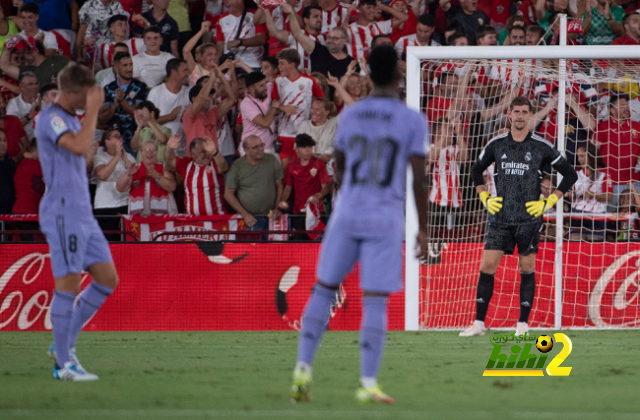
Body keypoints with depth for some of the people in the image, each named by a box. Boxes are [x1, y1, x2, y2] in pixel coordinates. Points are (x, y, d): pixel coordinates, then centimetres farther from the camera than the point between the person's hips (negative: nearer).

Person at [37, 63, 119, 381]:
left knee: (108, 279, 7)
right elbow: (80, 147, -29)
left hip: (82, 215, 10)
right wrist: (93, 109, -23)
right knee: (68, 284, -8)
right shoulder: (51, 119, -12)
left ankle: (64, 344, 13)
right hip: (62, 214, -10)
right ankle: (64, 364, -3)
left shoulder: (72, 120, 18)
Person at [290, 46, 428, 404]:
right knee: (376, 302, -1)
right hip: (386, 222, -3)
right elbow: (420, 178, -8)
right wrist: (423, 229, 1)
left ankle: (303, 369, 4)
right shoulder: (413, 121, -5)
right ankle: (368, 384, -5)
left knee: (323, 290, 13)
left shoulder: (350, 115, 6)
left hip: (346, 216, 3)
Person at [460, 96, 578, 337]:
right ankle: (479, 324, 0)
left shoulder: (541, 147, -2)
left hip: (529, 218, -2)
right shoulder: (496, 145, 6)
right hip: (500, 218, 2)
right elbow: (476, 170, 22)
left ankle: (523, 324, 9)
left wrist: (548, 202, -3)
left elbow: (570, 175, 4)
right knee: (487, 267, -4)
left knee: (527, 269, 1)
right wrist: (485, 198, 9)